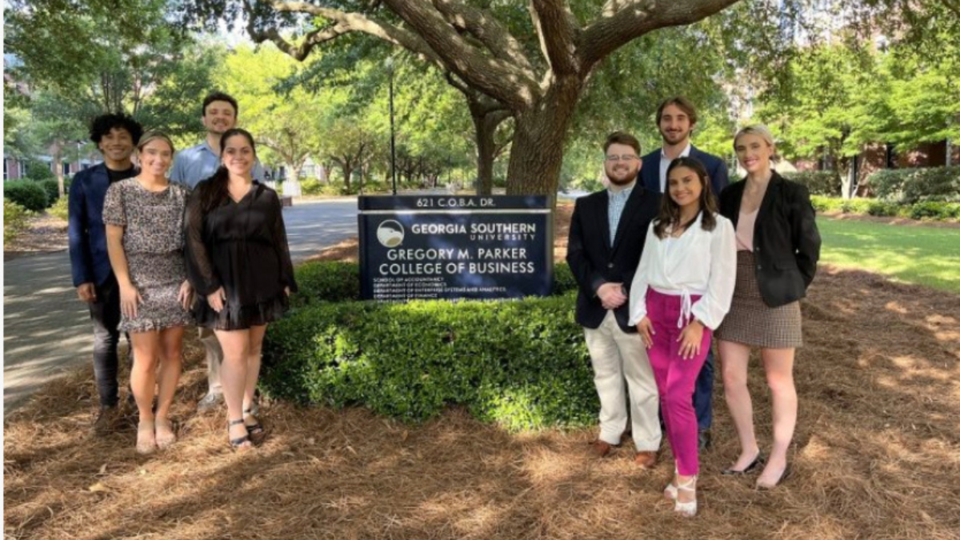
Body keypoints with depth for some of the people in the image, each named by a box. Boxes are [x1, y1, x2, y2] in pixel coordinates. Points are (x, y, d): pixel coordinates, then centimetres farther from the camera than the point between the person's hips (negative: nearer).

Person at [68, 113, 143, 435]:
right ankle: (108, 406, 17)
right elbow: (76, 232, 1)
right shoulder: (84, 181, 3)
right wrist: (81, 277, -6)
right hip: (103, 272, 0)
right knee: (105, 340, 7)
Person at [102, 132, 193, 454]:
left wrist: (190, 279, -2)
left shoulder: (180, 194, 7)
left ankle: (163, 417, 21)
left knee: (172, 353, 6)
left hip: (176, 283, 3)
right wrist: (125, 284, -11)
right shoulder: (121, 191, 0)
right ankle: (145, 420, 17)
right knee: (146, 358, -2)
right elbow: (113, 240, -3)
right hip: (140, 285, -3)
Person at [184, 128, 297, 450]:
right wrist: (208, 284, -13)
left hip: (261, 282, 3)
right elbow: (194, 241, -5)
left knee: (253, 348, 10)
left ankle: (247, 411, 25)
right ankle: (234, 420, 11)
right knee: (235, 353, -4)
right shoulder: (205, 193, -1)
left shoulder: (267, 197, 5)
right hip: (224, 282, -2)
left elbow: (279, 242, 9)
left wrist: (286, 280, 4)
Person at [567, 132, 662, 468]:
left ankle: (647, 443, 22)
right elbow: (574, 254, 3)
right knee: (605, 376, 18)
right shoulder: (586, 205, 9)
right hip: (594, 307, 4)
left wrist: (625, 290, -17)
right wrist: (599, 287, -13)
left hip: (634, 308, -4)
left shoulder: (654, 204, -3)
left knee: (641, 380, 8)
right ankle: (610, 432, 34)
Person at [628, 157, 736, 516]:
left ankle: (688, 477, 2)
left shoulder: (719, 226, -3)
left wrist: (699, 322, -15)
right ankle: (681, 467, 20)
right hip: (656, 310, 6)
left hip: (692, 313, -5)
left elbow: (722, 280, -8)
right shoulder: (657, 226, 13)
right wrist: (640, 312, 1)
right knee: (665, 394, 8)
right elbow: (644, 270, 11)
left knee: (678, 396, -12)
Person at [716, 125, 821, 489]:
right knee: (732, 378, 7)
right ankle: (749, 451, 25)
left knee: (779, 382, 7)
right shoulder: (730, 195, 7)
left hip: (774, 299, -5)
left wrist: (793, 288, 0)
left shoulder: (792, 194, -6)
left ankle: (778, 460, 21)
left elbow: (809, 248, -1)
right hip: (733, 298, 5)